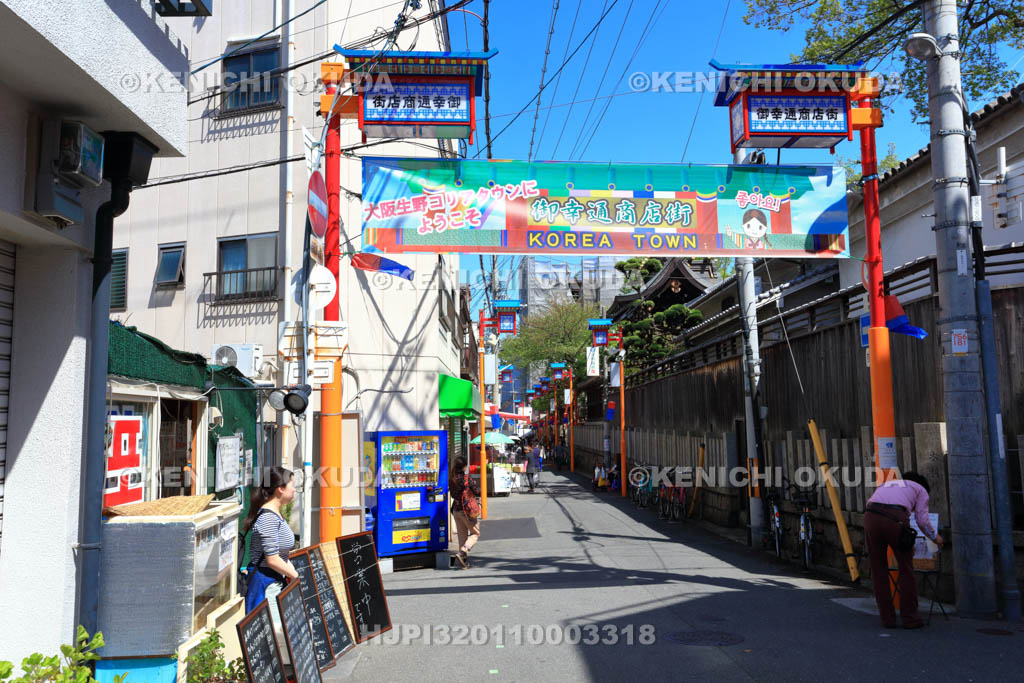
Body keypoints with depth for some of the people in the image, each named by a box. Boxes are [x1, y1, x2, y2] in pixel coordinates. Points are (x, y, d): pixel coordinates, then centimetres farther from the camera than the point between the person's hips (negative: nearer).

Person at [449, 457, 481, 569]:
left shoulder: (452, 479, 1)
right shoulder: (466, 478, -14)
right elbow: (477, 492, -7)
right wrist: (475, 485, 13)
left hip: (456, 510, 5)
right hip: (468, 509, -5)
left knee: (462, 535, 14)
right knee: (475, 534, 7)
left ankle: (465, 561, 13)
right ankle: (462, 552, -14)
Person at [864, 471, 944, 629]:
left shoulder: (884, 485, 40)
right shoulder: (921, 489, 28)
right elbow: (922, 520, 14)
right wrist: (935, 537, 35)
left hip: (870, 518, 4)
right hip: (895, 520, -3)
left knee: (879, 571, 14)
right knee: (906, 570, 14)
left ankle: (887, 618, 17)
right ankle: (909, 618, 18)